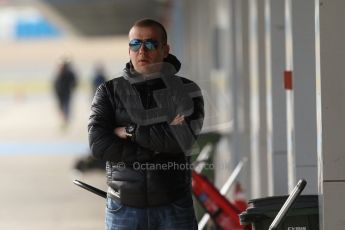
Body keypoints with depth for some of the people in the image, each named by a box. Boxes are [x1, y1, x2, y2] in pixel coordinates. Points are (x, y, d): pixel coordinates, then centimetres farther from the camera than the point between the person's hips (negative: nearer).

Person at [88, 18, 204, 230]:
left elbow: (184, 140, -14)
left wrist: (131, 132, -11)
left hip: (174, 209, 0)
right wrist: (157, 148, -14)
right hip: (124, 209, 1)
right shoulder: (110, 92, 5)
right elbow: (98, 144, -10)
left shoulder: (186, 91, 4)